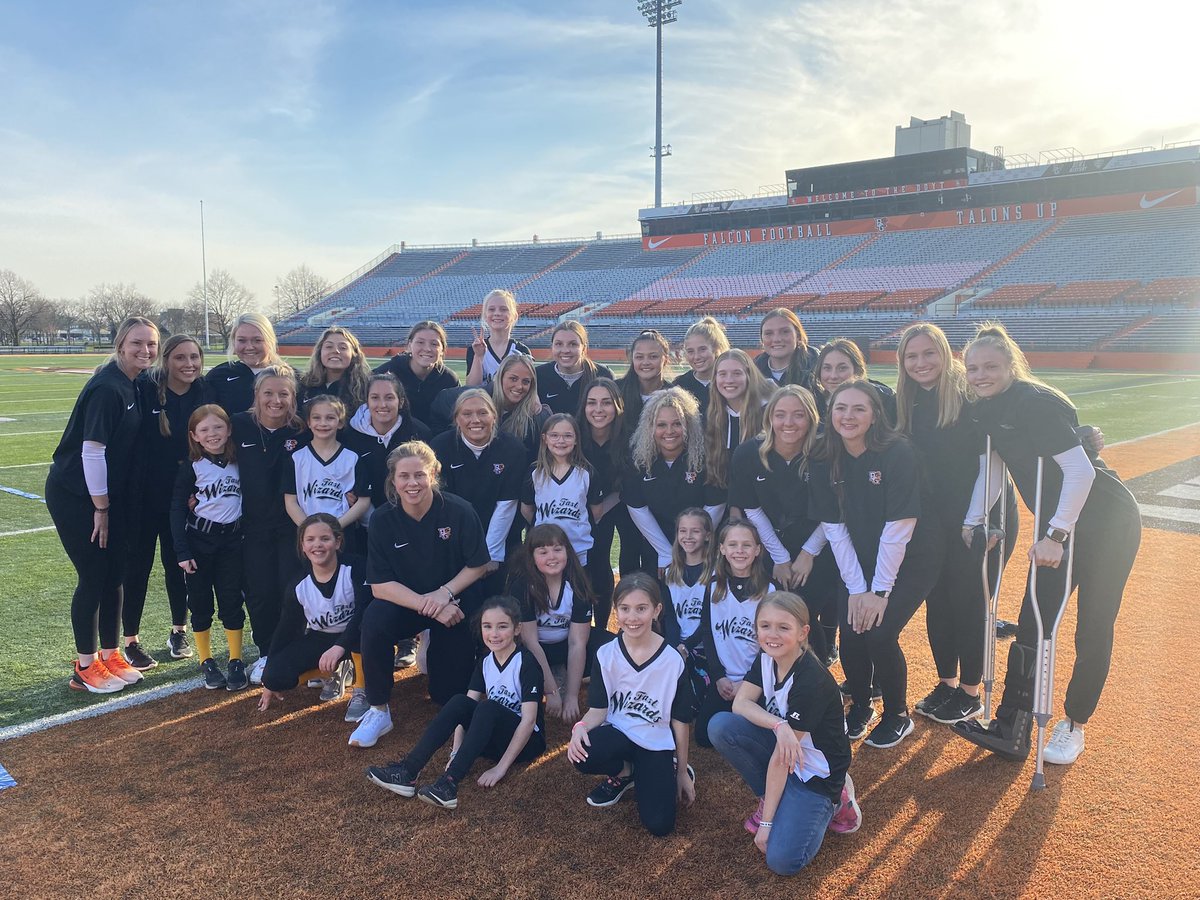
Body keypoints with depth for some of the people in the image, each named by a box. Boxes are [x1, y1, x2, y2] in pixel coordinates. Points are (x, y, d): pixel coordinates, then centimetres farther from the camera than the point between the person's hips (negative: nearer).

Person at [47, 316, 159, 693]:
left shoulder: (132, 385, 6)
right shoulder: (107, 387, -21)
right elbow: (92, 450, -22)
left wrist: (107, 504, 10)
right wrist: (101, 508, -16)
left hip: (107, 494, 8)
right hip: (76, 496, -8)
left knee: (114, 574, 11)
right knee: (94, 577, -2)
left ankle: (110, 655, 24)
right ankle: (85, 667, 12)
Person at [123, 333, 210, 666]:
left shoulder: (204, 393, -4)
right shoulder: (144, 389, -14)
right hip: (144, 493, -3)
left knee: (178, 562, 13)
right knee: (138, 564, 6)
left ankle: (179, 632, 29)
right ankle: (131, 642, 19)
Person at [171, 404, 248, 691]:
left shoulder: (238, 462, 3)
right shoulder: (192, 468, -6)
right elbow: (178, 509, -6)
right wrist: (182, 552, -10)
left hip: (231, 540, 2)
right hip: (199, 540, -2)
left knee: (232, 601, 5)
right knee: (200, 604, 7)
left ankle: (236, 662, 15)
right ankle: (206, 662, 20)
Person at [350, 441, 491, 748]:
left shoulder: (459, 511, -17)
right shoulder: (383, 521, -14)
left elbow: (479, 566, -7)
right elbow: (380, 585, -15)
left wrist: (445, 592, -22)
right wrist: (427, 606, -27)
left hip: (454, 603, 0)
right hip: (405, 602, 1)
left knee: (448, 693, -1)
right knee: (374, 621, -33)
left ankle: (435, 647, 34)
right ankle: (378, 712, -13)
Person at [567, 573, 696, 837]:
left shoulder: (672, 661, -11)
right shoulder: (606, 654, -7)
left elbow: (680, 720, -2)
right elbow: (599, 709, -4)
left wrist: (682, 773, 5)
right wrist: (581, 727, -28)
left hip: (656, 743, -2)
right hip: (617, 733, 2)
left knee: (659, 825, -19)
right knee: (582, 755, -33)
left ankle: (667, 773, 13)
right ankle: (624, 772, 2)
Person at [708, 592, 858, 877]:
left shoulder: (811, 682, -29)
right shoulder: (766, 658, -7)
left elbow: (781, 758, -26)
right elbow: (740, 703, -11)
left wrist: (766, 822, -18)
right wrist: (778, 725, -31)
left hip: (814, 771, -6)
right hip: (784, 746, 6)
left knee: (782, 860, -19)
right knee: (720, 726, -18)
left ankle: (831, 803, 4)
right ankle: (769, 797, 1)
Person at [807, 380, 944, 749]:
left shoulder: (897, 453, -21)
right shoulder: (825, 462, -7)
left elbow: (899, 527, -22)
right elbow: (834, 527, -5)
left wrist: (879, 590, -20)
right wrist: (855, 588, -10)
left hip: (911, 560, -4)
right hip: (860, 562, 4)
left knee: (880, 634, -16)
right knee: (850, 635, -9)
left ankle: (898, 716, 11)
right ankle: (860, 706, 21)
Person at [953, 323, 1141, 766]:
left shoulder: (1035, 403, -25)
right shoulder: (986, 409, 1)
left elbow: (1080, 470, -31)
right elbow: (991, 468, 11)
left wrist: (1055, 535, -32)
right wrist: (973, 521, 6)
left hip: (1106, 522, -8)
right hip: (1056, 524, 8)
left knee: (1093, 630, 4)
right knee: (1032, 622, 4)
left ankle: (1074, 726, 20)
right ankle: (1012, 729, 8)